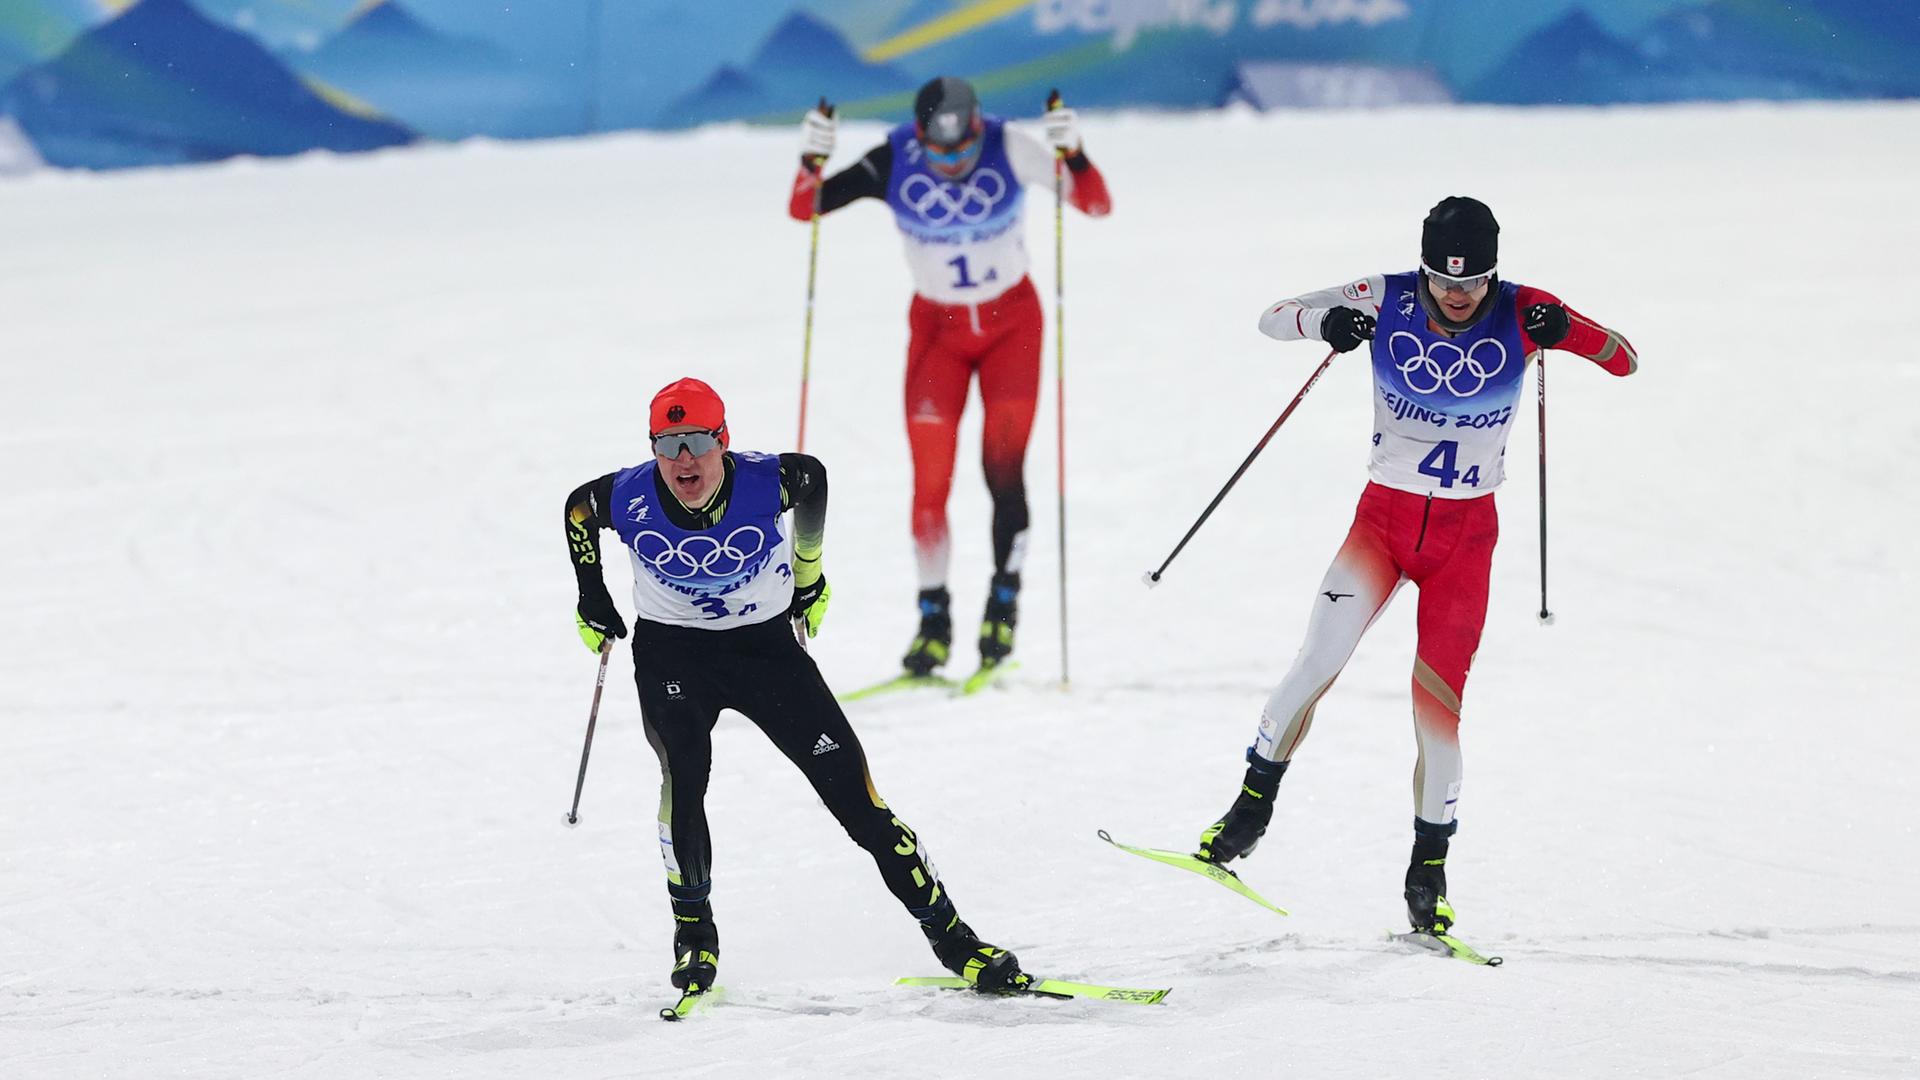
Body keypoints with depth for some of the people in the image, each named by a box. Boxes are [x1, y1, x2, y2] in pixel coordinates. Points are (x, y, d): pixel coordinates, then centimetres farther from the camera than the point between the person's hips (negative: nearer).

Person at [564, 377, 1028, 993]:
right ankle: (694, 934, -4)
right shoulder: (629, 499, -21)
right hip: (671, 651, 0)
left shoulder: (766, 483, -24)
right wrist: (592, 598, 12)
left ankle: (949, 935, 3)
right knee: (684, 775, -26)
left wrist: (808, 574, 13)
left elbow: (814, 478, 1)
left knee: (851, 788, -5)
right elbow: (577, 506, 3)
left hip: (765, 642, 0)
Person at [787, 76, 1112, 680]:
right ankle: (934, 618, 8)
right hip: (937, 328, 1)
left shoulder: (1009, 151, -21)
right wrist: (812, 164, -37)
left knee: (1003, 468, -13)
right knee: (930, 481, -5)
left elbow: (1096, 205, -21)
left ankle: (1004, 601, 2)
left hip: (1011, 320, -1)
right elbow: (805, 209, -16)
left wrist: (1073, 156, -40)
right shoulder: (894, 164, -19)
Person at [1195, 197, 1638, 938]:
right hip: (1385, 514, 0)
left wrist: (1568, 333, -32)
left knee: (1438, 701, -4)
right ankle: (1253, 806, 2)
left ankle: (1430, 865, 13)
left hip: (1467, 531, 0)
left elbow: (1624, 362, -11)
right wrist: (1325, 324, -28)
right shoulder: (1387, 301, -10)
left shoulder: (1517, 315, -11)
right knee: (1322, 656, -16)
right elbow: (1273, 318, -5)